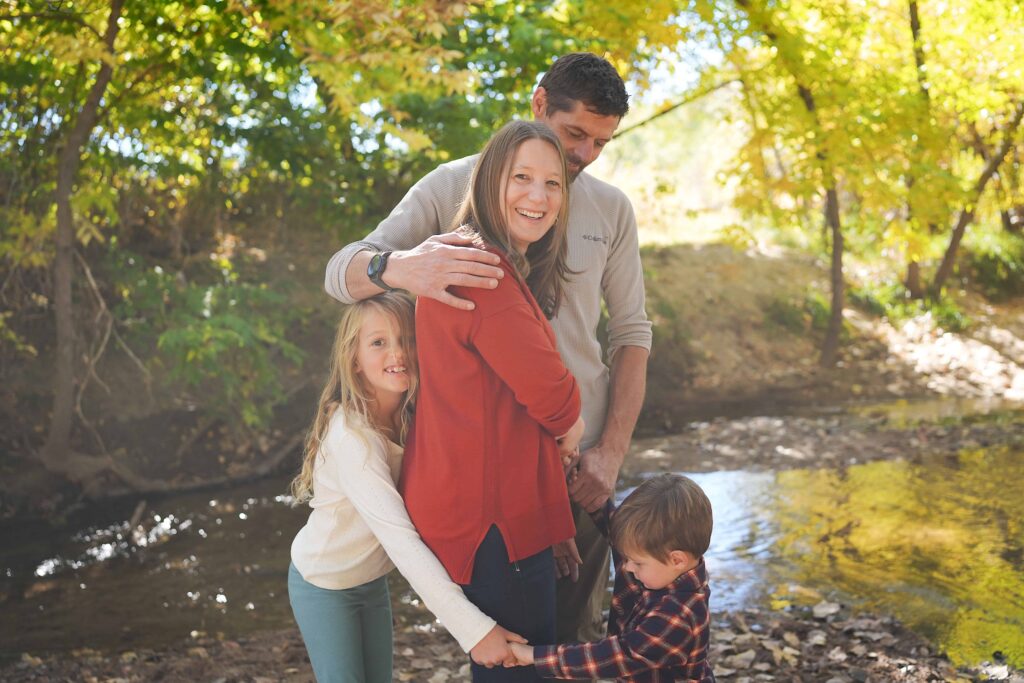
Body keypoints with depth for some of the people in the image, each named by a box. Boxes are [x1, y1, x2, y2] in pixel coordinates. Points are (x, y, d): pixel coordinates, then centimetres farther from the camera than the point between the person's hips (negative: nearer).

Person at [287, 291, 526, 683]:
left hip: (373, 579, 6)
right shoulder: (353, 438, -32)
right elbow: (401, 540, -37)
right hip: (324, 585, -6)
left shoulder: (414, 419, -9)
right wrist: (472, 627, -41)